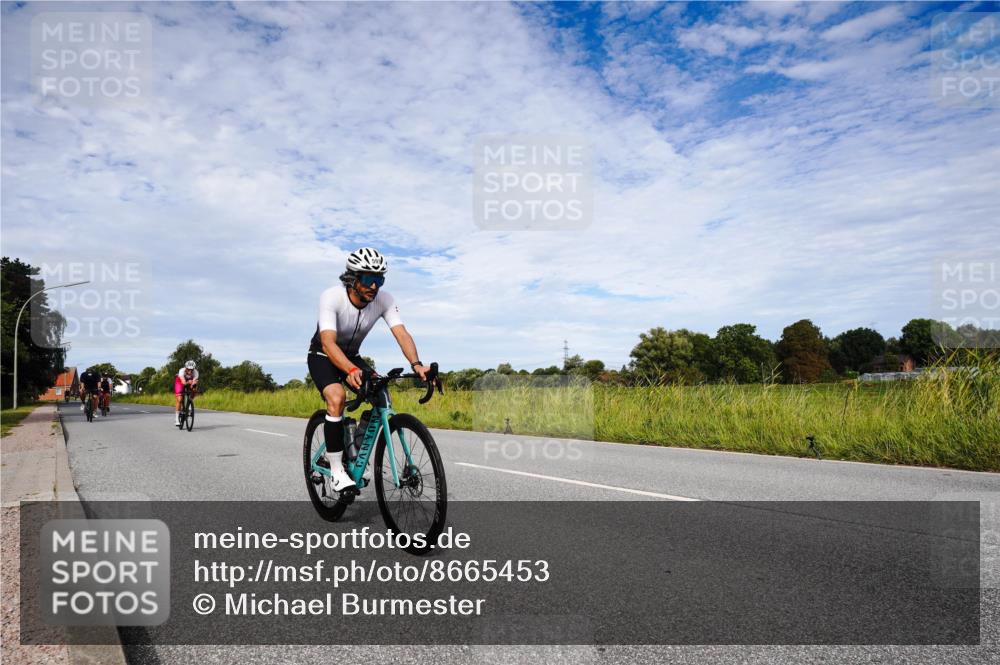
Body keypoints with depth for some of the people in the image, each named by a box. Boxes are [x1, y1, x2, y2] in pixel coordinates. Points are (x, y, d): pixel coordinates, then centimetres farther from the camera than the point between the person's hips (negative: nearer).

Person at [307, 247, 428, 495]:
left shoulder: (384, 300, -20)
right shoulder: (331, 297, -32)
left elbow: (401, 333, -30)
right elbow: (328, 343, -43)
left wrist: (416, 364, -49)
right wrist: (351, 370, -61)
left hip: (352, 356, 4)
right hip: (322, 356, -4)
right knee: (337, 397, -32)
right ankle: (336, 470, -19)